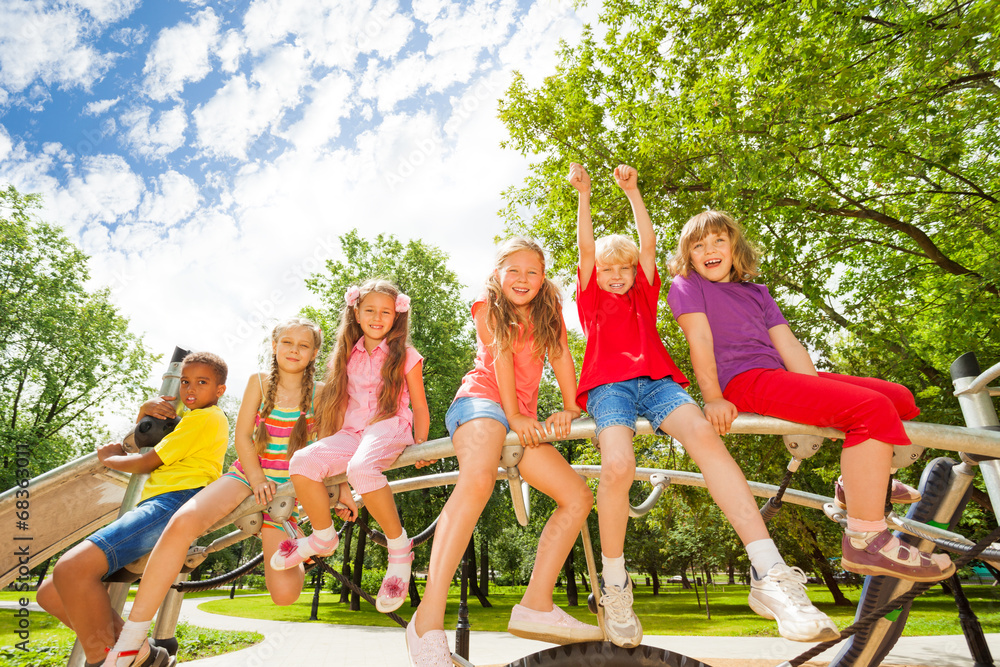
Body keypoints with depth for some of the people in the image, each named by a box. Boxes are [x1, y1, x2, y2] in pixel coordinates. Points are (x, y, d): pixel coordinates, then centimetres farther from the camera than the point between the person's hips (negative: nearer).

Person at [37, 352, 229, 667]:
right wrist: (146, 410, 14)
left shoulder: (206, 417, -1)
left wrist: (109, 457, 19)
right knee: (50, 593, 6)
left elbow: (144, 463, -2)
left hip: (174, 502, -11)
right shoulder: (192, 418, 31)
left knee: (72, 568, -30)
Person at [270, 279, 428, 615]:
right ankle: (323, 537, 2)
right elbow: (341, 407, 19)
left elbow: (419, 407, 7)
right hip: (353, 433, 5)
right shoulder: (348, 357, 17)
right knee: (302, 462, -23)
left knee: (360, 468, -37)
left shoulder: (405, 355, 6)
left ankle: (399, 548, -18)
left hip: (390, 428, -5)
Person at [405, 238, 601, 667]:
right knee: (478, 480, -36)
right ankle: (428, 619, -40)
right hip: (481, 400, -6)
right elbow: (501, 357, -5)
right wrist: (511, 413, -14)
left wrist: (570, 409, -6)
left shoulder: (549, 313, 18)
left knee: (578, 496, -5)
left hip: (523, 419, 6)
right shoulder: (487, 309, 7)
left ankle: (535, 606, -3)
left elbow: (562, 358, 7)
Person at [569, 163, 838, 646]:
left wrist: (632, 192, 19)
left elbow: (648, 244, 19)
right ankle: (614, 587, -14)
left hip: (656, 381, 2)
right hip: (609, 384, -2)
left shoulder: (644, 293, 28)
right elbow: (586, 249, 10)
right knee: (618, 465, -32)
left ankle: (771, 576, -35)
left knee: (704, 434, -30)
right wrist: (584, 196, 6)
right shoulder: (592, 299, 21)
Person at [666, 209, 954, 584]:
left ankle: (857, 485, 27)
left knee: (900, 398, 7)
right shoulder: (687, 285, 4)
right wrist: (713, 398, -19)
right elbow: (700, 340, -9)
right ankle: (865, 540, -19)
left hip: (778, 375, 8)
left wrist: (818, 396, 1)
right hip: (744, 383, -8)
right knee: (874, 408, -22)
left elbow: (789, 345, 13)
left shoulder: (757, 293, 24)